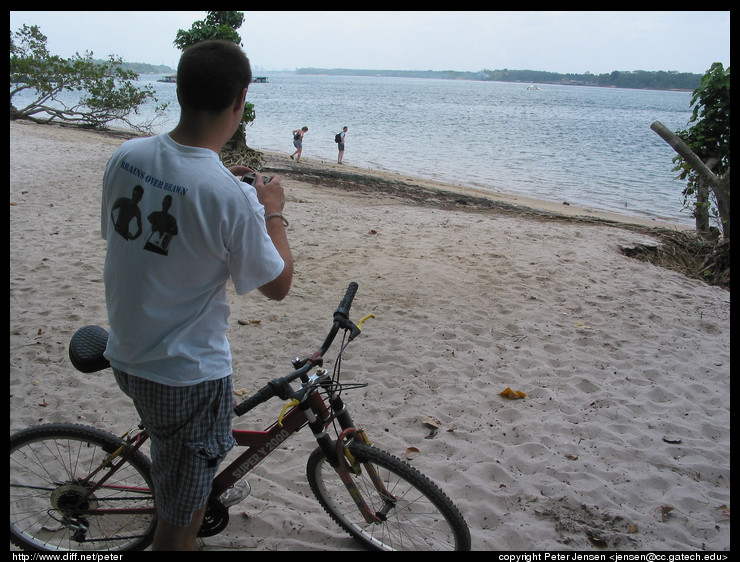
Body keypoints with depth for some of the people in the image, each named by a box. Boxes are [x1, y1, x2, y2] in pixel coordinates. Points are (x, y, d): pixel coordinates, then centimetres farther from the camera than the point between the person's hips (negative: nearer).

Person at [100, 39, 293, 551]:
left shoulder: (126, 157, -8)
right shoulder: (232, 197, -27)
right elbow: (278, 285, -13)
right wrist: (273, 212, 1)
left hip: (126, 355, 8)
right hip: (187, 374, -8)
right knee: (178, 521, 13)